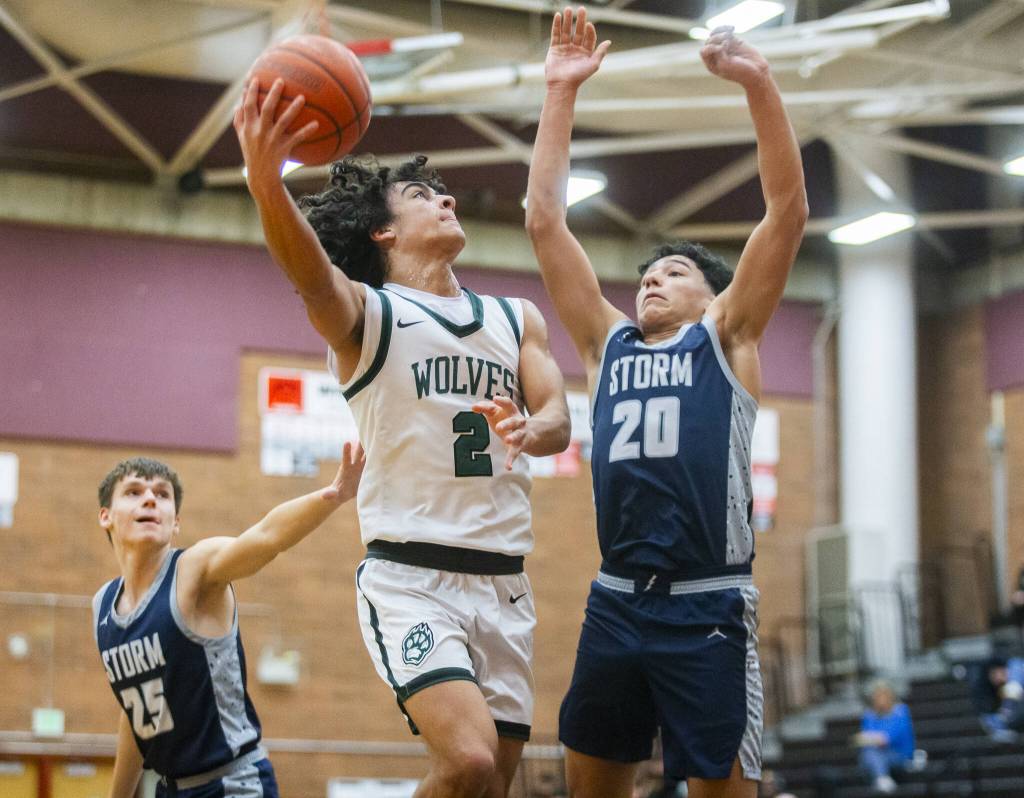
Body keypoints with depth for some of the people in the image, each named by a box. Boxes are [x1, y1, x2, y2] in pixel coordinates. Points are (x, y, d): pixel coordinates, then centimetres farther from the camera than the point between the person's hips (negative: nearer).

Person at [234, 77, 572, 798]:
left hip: (504, 581, 5)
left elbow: (558, 418, 6)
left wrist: (529, 430, -21)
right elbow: (309, 271, -22)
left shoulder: (516, 319, 17)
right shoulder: (364, 311, 0)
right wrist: (265, 179, -44)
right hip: (410, 577, -5)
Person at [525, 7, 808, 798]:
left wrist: (758, 83, -11)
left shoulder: (725, 339, 7)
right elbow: (545, 221, 12)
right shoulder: (609, 343, 16)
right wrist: (561, 93, 8)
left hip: (707, 608, -4)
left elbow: (788, 210, -3)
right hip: (616, 602, 5)